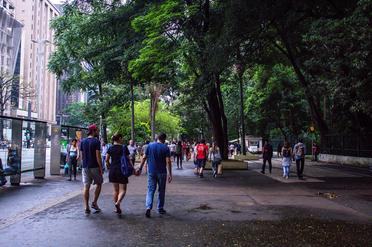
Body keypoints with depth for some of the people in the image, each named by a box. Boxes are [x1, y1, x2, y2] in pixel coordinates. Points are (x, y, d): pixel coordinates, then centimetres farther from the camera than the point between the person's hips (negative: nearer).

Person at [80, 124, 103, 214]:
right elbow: (98, 156, -14)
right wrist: (101, 168, -10)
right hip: (94, 167, -5)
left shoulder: (83, 141, 8)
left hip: (85, 167, 5)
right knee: (99, 184, 14)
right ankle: (94, 203, 10)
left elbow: (82, 155, 11)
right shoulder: (96, 141, -10)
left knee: (86, 187, 5)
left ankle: (86, 207, 4)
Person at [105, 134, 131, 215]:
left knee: (115, 190, 14)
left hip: (113, 171, 4)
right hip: (122, 170, -4)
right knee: (122, 190, 0)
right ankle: (118, 202, -26)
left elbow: (107, 160, 3)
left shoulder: (110, 148, 4)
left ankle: (117, 208, 20)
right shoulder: (124, 148, -5)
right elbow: (128, 160, -4)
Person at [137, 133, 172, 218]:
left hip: (151, 172, 2)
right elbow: (168, 161, -13)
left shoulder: (150, 146, 1)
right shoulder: (165, 148, -7)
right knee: (161, 190, 12)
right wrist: (169, 174, -12)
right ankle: (160, 208, 21)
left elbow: (144, 158, 1)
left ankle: (148, 207, -13)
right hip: (162, 172, -2)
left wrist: (140, 169, 8)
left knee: (150, 190, 5)